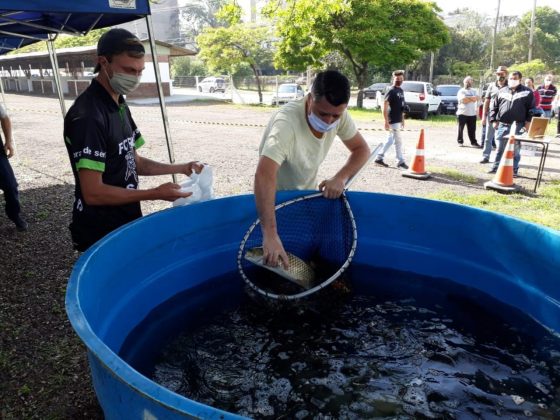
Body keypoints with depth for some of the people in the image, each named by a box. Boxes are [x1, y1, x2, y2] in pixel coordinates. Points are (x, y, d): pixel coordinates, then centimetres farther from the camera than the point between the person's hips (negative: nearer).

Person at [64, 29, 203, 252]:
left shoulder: (120, 106, 6)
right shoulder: (87, 116, -23)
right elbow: (93, 193, -25)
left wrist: (181, 168, 1)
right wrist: (155, 194, -23)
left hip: (126, 223, 9)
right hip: (101, 235, -8)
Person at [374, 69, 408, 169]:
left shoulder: (401, 90, 14)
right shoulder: (391, 91, -12)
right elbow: (385, 106, -17)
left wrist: (402, 119, 20)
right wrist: (386, 121, -21)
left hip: (398, 120, 9)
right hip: (393, 121, -9)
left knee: (390, 140, 11)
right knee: (398, 141, -3)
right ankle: (400, 162, 6)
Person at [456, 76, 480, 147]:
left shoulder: (474, 91, 17)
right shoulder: (461, 91, 2)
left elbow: (476, 99, -2)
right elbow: (463, 100, -15)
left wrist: (467, 98, -12)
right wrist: (472, 98, -6)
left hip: (472, 113, 3)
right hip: (462, 113, -3)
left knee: (472, 129, 3)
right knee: (460, 128, 2)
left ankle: (473, 142, 7)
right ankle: (460, 141, 13)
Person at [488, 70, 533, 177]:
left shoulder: (527, 92, 3)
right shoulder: (502, 91, 10)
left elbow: (531, 108, 1)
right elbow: (494, 106, 10)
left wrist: (528, 122, -7)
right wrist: (494, 120, 2)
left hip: (518, 126, -2)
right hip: (502, 124, 2)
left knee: (515, 149, 5)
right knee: (500, 148, 7)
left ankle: (514, 170, 12)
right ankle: (496, 167, 17)